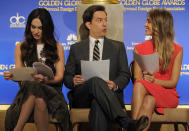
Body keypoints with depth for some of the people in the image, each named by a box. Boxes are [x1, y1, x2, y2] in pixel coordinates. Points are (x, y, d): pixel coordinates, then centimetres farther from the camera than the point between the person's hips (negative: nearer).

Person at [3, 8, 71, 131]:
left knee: (40, 101, -38)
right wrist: (11, 76, -12)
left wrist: (44, 80, -18)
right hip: (27, 90, 1)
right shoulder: (21, 47, 15)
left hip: (51, 90, -1)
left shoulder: (57, 48, 11)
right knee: (39, 101, -37)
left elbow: (59, 76, 3)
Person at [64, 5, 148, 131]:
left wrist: (115, 85, -13)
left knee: (98, 104, -39)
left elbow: (125, 75, 11)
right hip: (81, 98, 0)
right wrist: (73, 81, -8)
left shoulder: (118, 46, 18)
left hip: (110, 94, 0)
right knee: (96, 81, -36)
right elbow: (67, 77, 17)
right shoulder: (76, 48, 19)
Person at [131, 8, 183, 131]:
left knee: (149, 100, -36)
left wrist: (154, 80, -20)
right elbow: (137, 78, 3)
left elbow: (173, 82, -2)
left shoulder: (177, 50, 2)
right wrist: (144, 78, -21)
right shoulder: (139, 48, 9)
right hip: (144, 93, 2)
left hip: (168, 95, -2)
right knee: (140, 84, -34)